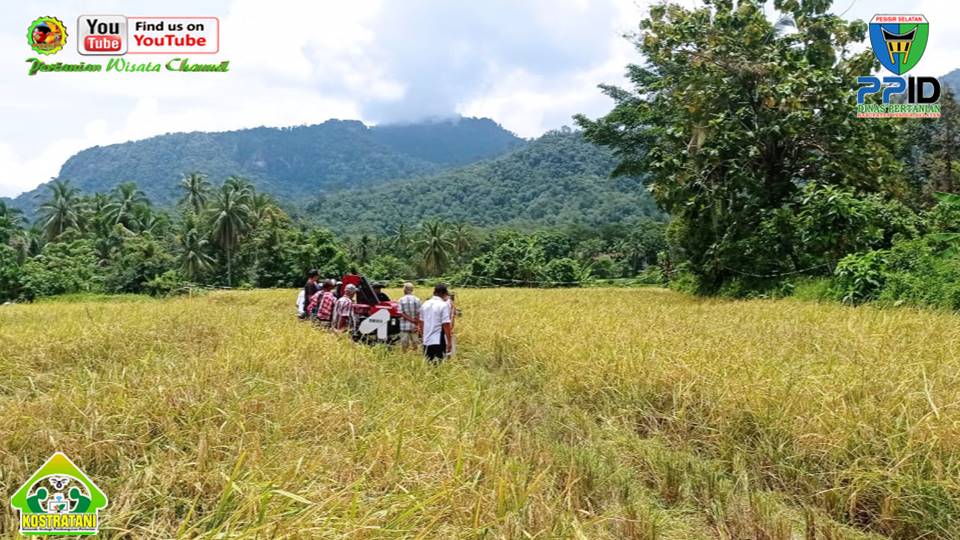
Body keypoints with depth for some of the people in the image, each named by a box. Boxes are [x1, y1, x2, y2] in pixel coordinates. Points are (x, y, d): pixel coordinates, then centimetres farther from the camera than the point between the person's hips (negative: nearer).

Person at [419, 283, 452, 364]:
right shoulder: (444, 305, -10)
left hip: (426, 341, 6)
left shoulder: (425, 304, 10)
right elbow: (446, 325, -15)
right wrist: (449, 341, -10)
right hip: (438, 342, -6)